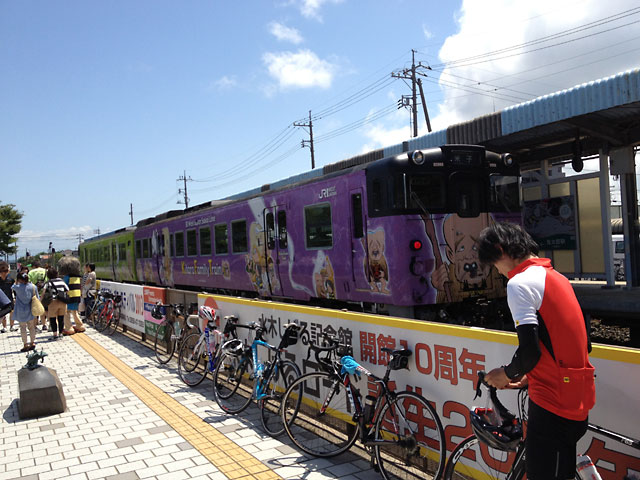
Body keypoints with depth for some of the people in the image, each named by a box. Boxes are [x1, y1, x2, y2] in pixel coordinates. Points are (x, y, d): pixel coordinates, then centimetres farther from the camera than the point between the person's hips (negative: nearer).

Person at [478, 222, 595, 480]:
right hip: (580, 400, 9)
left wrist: (506, 374, -2)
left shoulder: (519, 283, -16)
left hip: (551, 405, -9)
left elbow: (530, 350, -22)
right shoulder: (558, 277, 12)